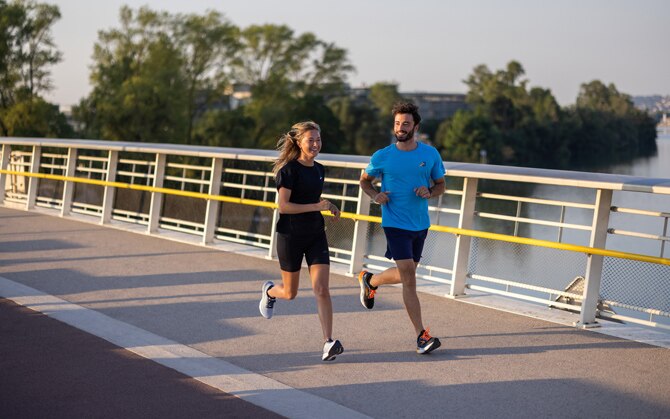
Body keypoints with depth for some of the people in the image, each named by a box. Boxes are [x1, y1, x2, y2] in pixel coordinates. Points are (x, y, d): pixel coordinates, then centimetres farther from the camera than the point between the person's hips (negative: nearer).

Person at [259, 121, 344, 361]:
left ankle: (328, 343, -13)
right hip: (290, 236, -5)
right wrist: (316, 206, -25)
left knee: (321, 290, -10)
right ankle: (269, 291, 46)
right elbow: (283, 206, -20)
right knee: (290, 293, 10)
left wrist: (329, 208, 10)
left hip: (316, 235, 5)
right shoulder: (289, 169, -13)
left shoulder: (319, 170, 9)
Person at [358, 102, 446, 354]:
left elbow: (441, 185, 11)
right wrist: (375, 195, -9)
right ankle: (421, 335, -10)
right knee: (409, 278, -13)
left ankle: (369, 280, 48)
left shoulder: (430, 154, 1)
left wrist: (429, 193, -11)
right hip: (395, 224, -4)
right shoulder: (382, 157, -5)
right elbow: (365, 179, 11)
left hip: (421, 224, 4)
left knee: (404, 274, 18)